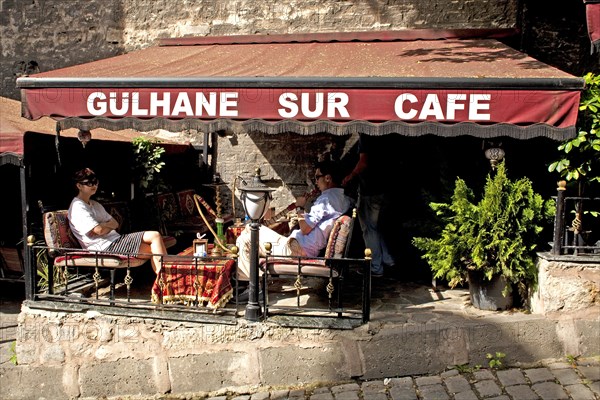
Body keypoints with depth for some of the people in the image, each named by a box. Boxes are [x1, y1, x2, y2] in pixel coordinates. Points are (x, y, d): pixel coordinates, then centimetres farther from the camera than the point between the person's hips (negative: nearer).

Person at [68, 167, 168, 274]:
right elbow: (99, 230, -19)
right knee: (155, 236, -15)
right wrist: (109, 225, 2)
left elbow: (115, 224, 15)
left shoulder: (95, 205, 22)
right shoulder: (77, 207, -9)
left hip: (116, 240, 9)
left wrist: (104, 226, -7)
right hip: (107, 247, -9)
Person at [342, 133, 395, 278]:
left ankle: (375, 268, 8)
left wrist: (350, 177, -11)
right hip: (383, 189, 8)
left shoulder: (365, 136, -15)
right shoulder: (382, 136, 9)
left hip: (369, 191, -8)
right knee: (375, 227, 22)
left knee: (369, 229, 2)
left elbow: (364, 162, -25)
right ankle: (387, 260, 24)